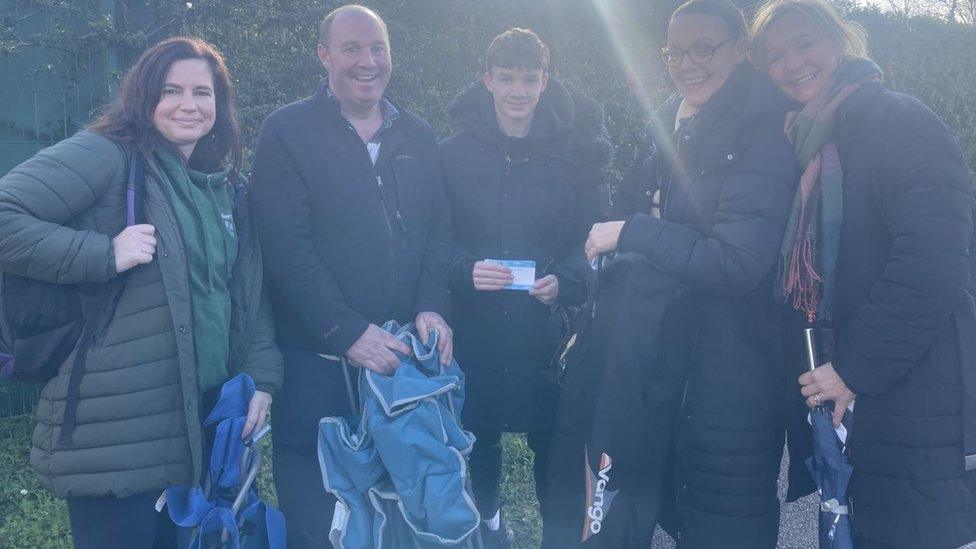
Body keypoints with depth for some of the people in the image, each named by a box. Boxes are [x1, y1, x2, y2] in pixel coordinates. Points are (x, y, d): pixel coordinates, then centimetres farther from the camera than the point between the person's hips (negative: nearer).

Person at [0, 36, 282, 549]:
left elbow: (252, 293, 17)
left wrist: (260, 376, 6)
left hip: (206, 420, 7)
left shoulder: (229, 190, 14)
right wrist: (106, 255, -22)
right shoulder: (105, 155, -8)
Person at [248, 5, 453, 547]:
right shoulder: (287, 132, -4)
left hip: (403, 354, 4)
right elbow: (287, 246, -12)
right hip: (318, 358, -4)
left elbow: (439, 232, 9)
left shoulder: (418, 135, 11)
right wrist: (349, 331, -17)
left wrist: (432, 307, -8)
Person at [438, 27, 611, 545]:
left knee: (553, 441, 7)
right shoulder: (454, 153, -1)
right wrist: (465, 270, -18)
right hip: (474, 332, 1)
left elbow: (590, 238, 2)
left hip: (547, 332, 0)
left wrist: (565, 280, -17)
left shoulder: (575, 153, -1)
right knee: (479, 438, 15)